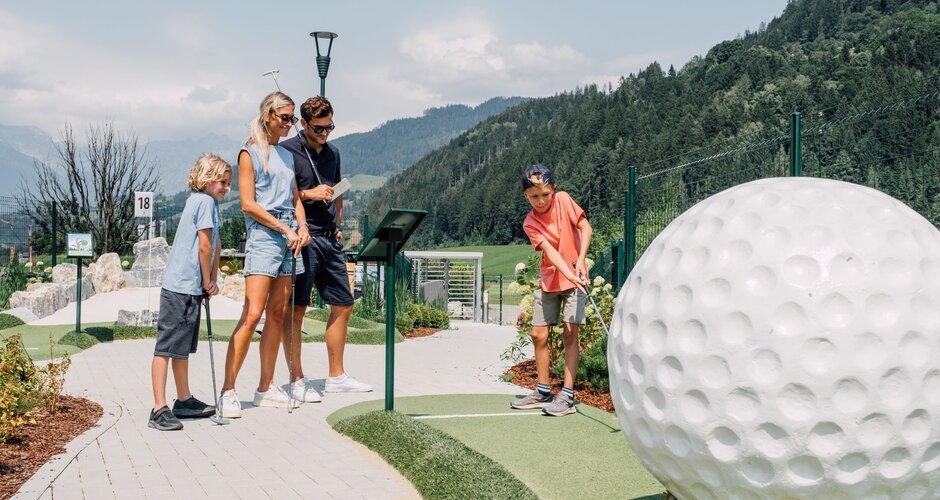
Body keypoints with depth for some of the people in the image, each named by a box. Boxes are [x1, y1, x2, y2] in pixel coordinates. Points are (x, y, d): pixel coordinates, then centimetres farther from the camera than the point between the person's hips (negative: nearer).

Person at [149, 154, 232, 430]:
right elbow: (204, 246, -15)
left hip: (190, 288, 10)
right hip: (181, 287, -10)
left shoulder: (198, 201, 17)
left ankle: (184, 400, 29)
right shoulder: (205, 201, -11)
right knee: (166, 347, -8)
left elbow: (215, 246, 20)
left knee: (182, 347, 18)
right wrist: (207, 281, -4)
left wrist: (211, 281, 11)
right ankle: (159, 410, -7)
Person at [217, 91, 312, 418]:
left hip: (289, 238, 7)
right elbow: (248, 204, -9)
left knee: (277, 314, 6)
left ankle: (266, 388, 13)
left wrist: (302, 227, 2)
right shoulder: (250, 153, -2)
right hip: (263, 235, -7)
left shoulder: (287, 156, 19)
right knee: (252, 315, -13)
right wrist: (285, 229, -12)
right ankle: (228, 391, -9)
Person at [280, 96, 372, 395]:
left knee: (343, 305, 10)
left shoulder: (332, 152, 16)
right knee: (296, 309, -5)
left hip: (329, 239, 8)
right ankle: (297, 380, 4)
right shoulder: (287, 151, -6)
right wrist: (308, 194, -16)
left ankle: (336, 377, 20)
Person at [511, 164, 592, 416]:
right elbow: (549, 250, -19)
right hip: (549, 280, 3)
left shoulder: (563, 200, -7)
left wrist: (580, 261, -17)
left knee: (570, 333, -10)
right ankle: (543, 392, 20)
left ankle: (567, 396, -8)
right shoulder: (530, 223, -7)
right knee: (538, 334, 4)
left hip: (575, 278, -3)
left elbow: (585, 227, -5)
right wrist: (568, 274, -34)